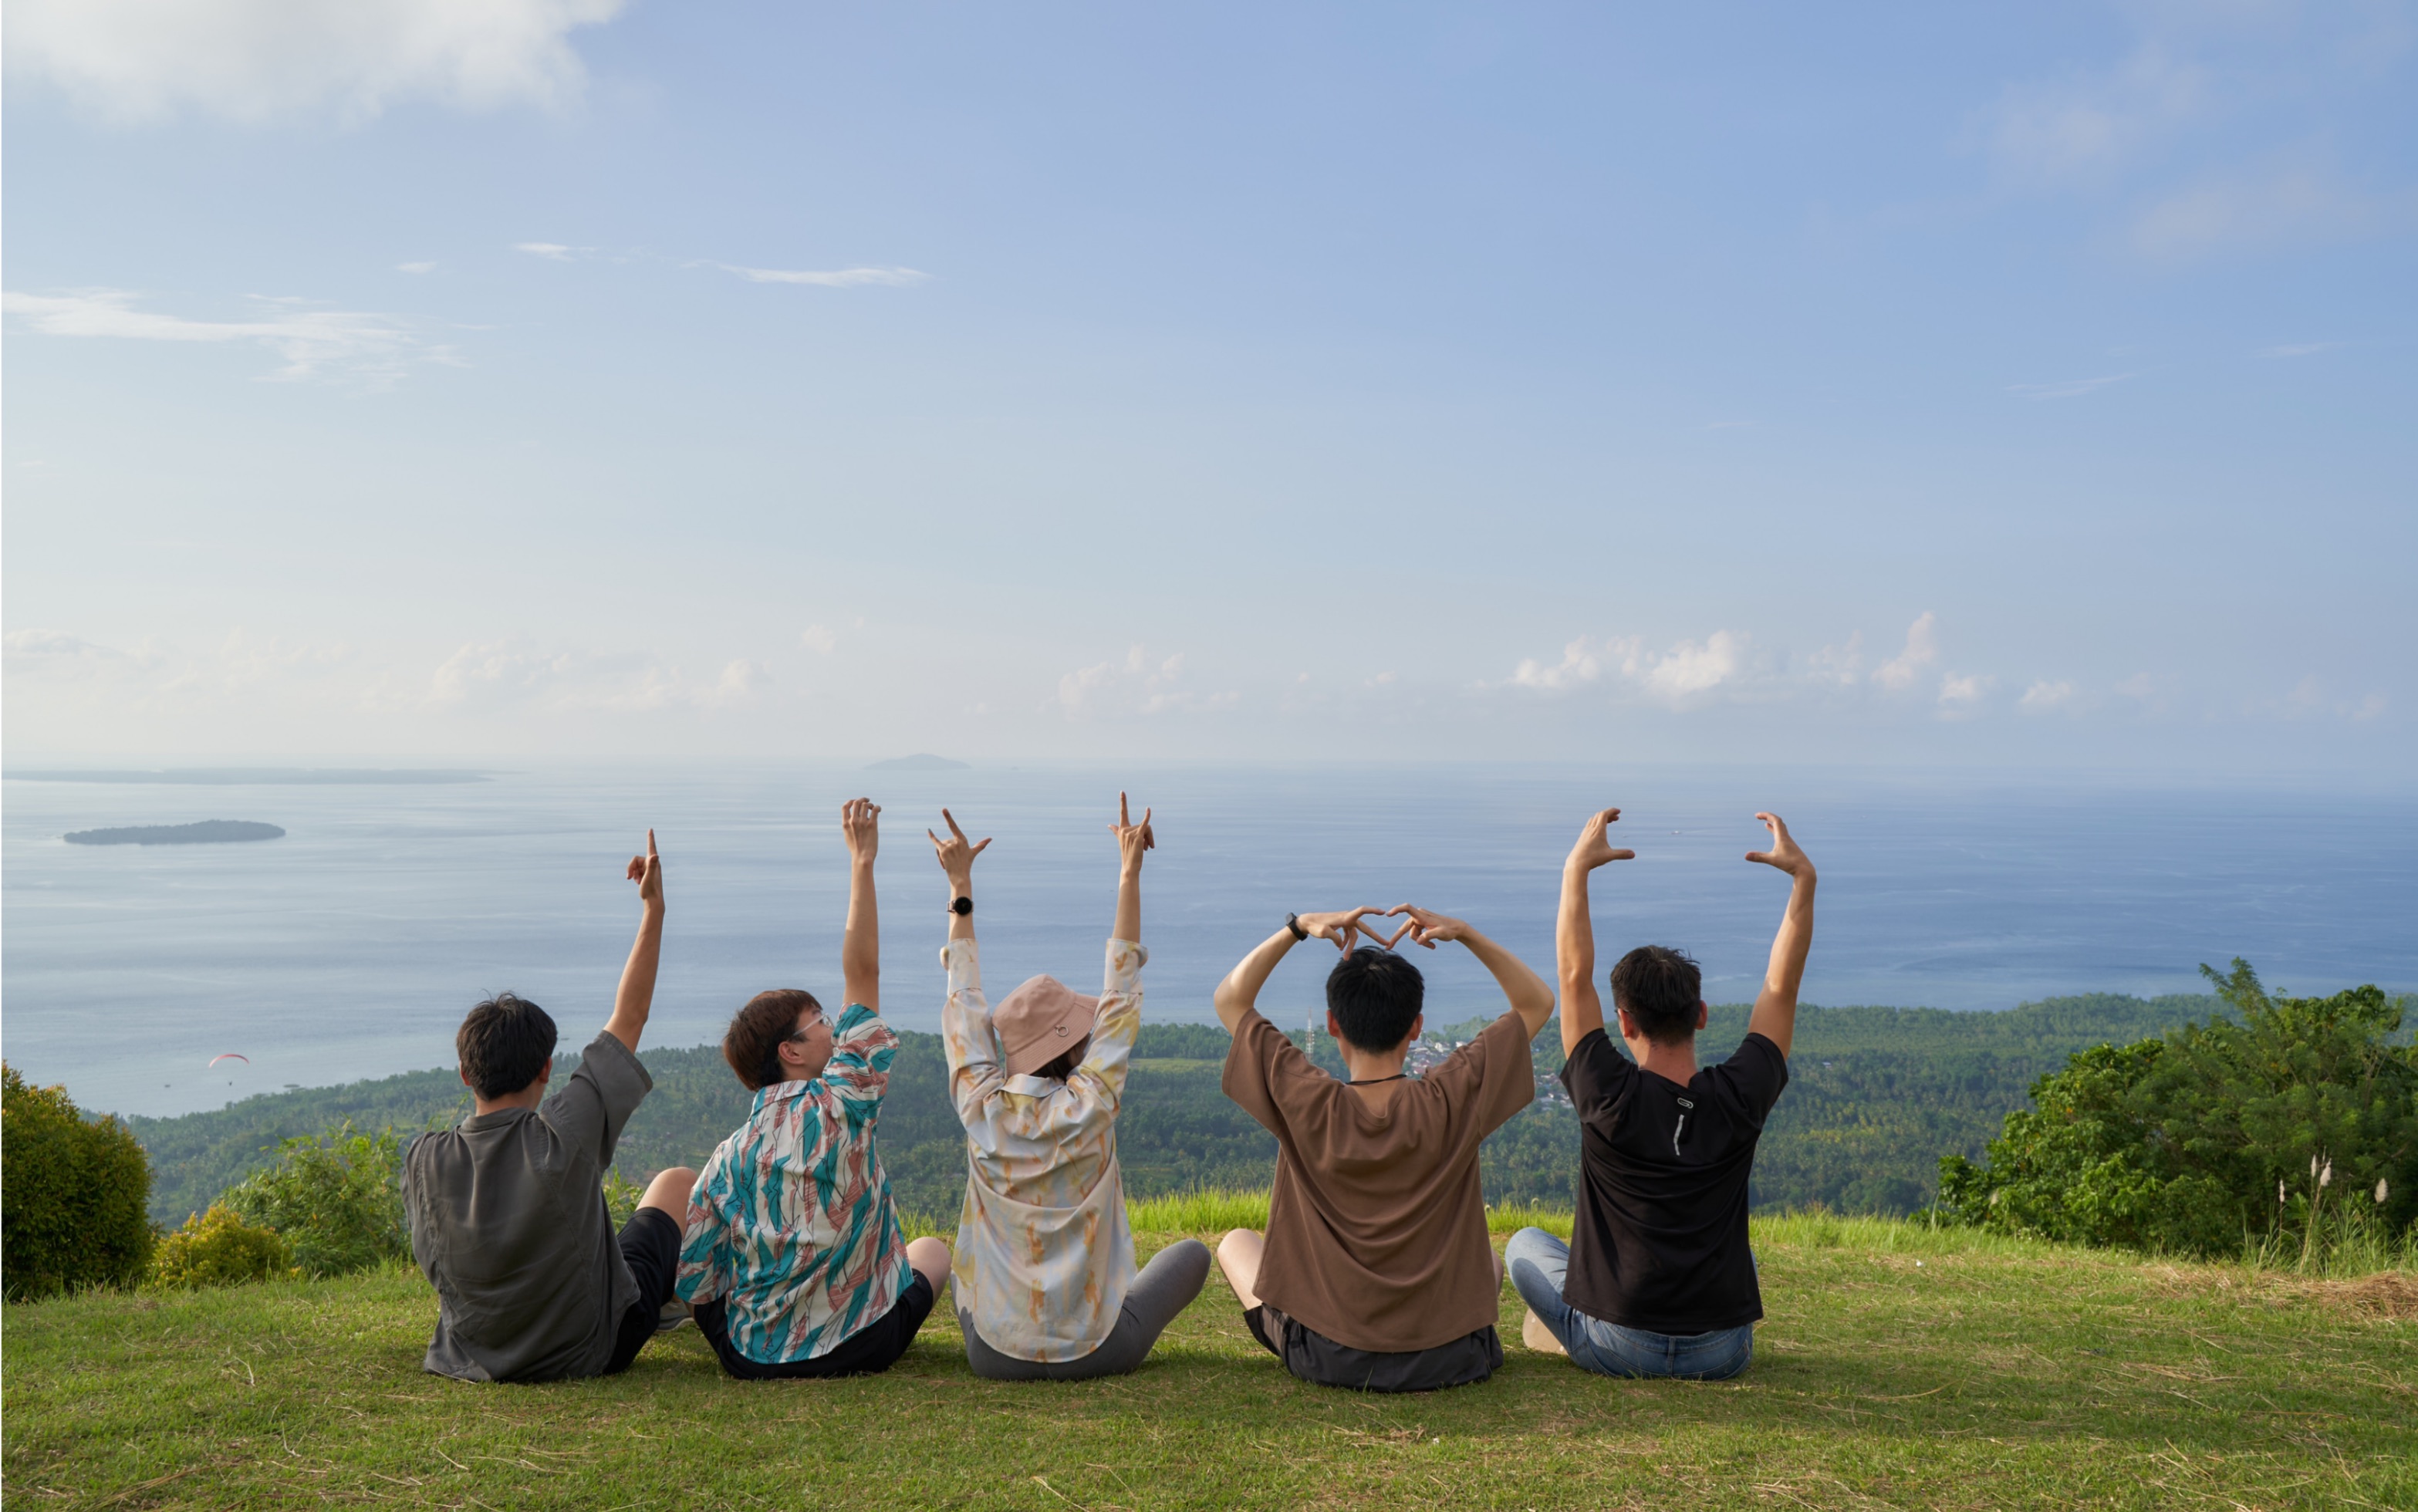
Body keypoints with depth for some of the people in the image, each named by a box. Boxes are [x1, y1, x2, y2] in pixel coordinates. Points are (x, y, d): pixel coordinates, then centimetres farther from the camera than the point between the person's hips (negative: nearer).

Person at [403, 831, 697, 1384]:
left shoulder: (424, 1161, -19)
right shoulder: (565, 1135, -29)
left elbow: (429, 1253, 1)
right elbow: (630, 1016, -19)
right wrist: (653, 909, -10)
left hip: (475, 1354, 4)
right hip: (590, 1351, -4)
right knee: (678, 1181, 18)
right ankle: (674, 1302, 47)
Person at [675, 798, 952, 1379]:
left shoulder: (729, 1156, -8)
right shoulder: (840, 1107, -17)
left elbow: (691, 1284, -7)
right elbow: (862, 976, -12)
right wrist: (862, 862, -9)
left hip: (752, 1359, 3)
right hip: (864, 1347, -2)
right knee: (932, 1249, 28)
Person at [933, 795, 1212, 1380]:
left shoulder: (982, 1112, -10)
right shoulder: (1089, 1109, -17)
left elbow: (964, 1002, 2)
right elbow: (1121, 993, -9)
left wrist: (961, 889, 8)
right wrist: (1130, 873, -5)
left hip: (994, 1354, 3)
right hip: (1096, 1352, -3)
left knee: (947, 1253, 34)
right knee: (1192, 1252, 21)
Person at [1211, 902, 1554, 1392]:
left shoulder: (1307, 1104, -17)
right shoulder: (1452, 1102, -16)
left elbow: (1230, 999, -1)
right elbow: (1538, 1002, -1)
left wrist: (1298, 928, -9)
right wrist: (1464, 934, -10)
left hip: (1325, 1358, -2)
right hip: (1447, 1360, 2)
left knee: (1236, 1244, 26)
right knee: (1487, 1256, 36)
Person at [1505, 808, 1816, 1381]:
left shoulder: (1611, 1099, -16)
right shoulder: (1739, 1098, -10)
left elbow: (1575, 975, -8)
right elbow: (1783, 985, 1)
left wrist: (1577, 869, -3)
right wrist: (1803, 876, 6)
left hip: (1617, 1349, -2)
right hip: (1721, 1356, 2)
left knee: (1525, 1245, 25)